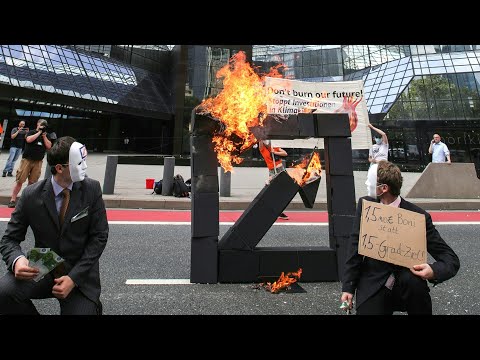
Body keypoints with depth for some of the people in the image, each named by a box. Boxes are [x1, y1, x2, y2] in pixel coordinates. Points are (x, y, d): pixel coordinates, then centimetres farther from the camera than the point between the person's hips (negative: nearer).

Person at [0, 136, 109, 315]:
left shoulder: (92, 188, -10)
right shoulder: (31, 194, -8)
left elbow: (99, 236, -9)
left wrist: (74, 277, -17)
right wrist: (17, 260, -25)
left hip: (80, 273, -1)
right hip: (43, 269, 1)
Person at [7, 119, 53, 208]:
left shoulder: (47, 135, 13)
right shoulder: (31, 132, 5)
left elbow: (49, 146, 1)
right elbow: (28, 140, -15)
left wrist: (44, 136, -4)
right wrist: (39, 132, -9)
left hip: (38, 162, 2)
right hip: (27, 160, -2)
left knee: (32, 182, 3)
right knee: (19, 180, -3)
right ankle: (13, 200, 4)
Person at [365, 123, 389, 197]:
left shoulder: (385, 145, 4)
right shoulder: (372, 147, 15)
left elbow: (384, 134, -13)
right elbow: (369, 158, 18)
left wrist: (373, 127, -8)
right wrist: (372, 160, -8)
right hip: (373, 167, 4)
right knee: (371, 183, 1)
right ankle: (370, 196, 11)